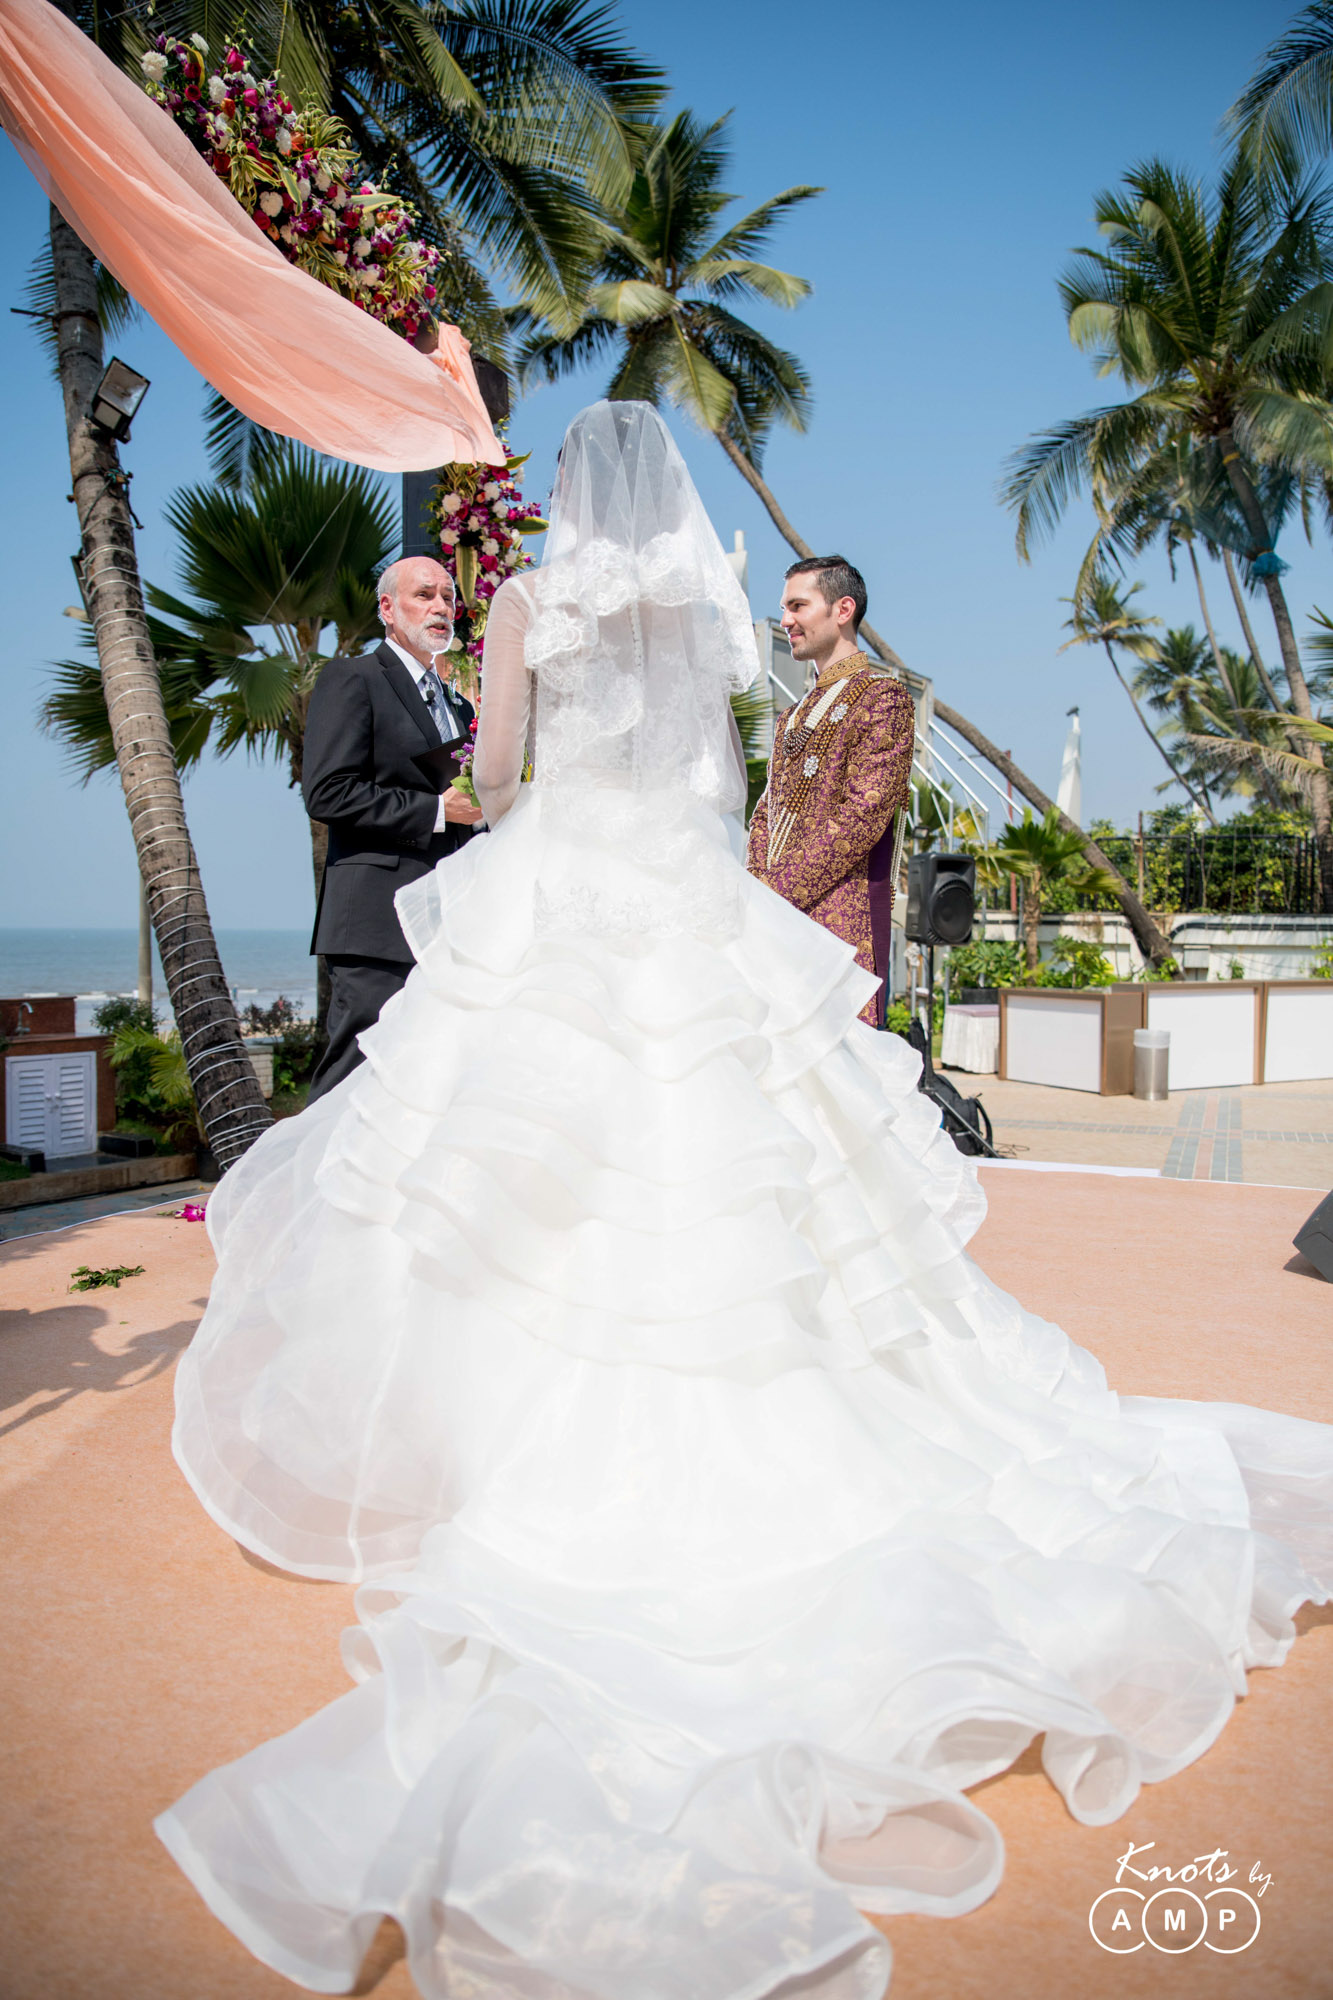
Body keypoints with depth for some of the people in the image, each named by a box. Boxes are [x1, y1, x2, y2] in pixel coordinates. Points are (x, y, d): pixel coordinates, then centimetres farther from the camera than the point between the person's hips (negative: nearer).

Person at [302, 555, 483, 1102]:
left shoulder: (457, 705, 24)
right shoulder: (351, 680, 0)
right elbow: (326, 793, -13)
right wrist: (435, 811, -14)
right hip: (379, 921, -7)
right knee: (355, 1074, -9)